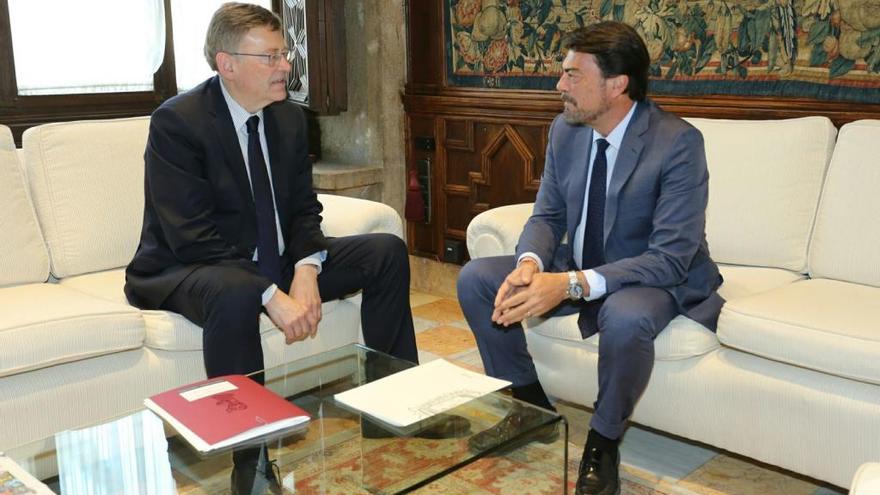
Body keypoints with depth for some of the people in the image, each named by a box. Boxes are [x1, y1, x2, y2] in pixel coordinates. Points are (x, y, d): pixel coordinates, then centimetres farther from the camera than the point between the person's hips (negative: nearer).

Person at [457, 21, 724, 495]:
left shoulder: (678, 143, -23)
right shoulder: (565, 130, -4)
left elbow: (670, 258, -27)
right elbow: (547, 216, 2)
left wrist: (571, 285, -38)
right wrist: (530, 263, -22)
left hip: (656, 278, -6)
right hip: (577, 269, 6)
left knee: (625, 316, -39)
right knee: (475, 278, -8)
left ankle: (603, 441, -10)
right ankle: (531, 405, 8)